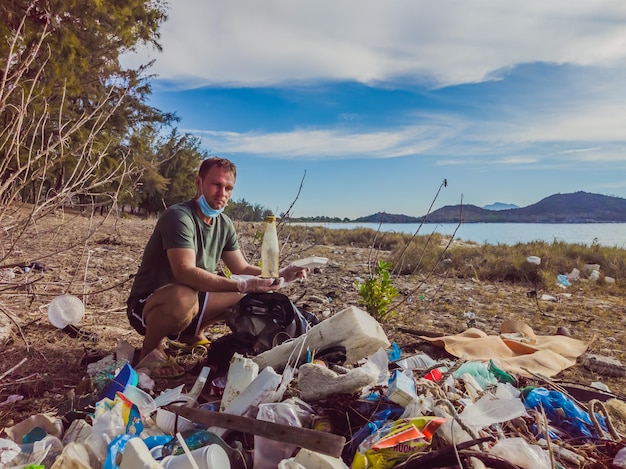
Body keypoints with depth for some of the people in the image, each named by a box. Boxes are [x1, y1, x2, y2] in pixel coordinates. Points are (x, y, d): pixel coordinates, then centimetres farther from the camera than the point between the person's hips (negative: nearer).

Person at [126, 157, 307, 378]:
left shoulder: (225, 224, 2)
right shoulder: (179, 216, -22)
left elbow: (242, 269, 5)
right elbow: (185, 272, -34)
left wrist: (279, 275, -11)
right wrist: (240, 285, -41)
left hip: (190, 299, 8)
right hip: (147, 306, -8)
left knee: (251, 295, -1)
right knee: (183, 298, -40)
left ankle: (191, 333, 15)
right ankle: (151, 349, -8)